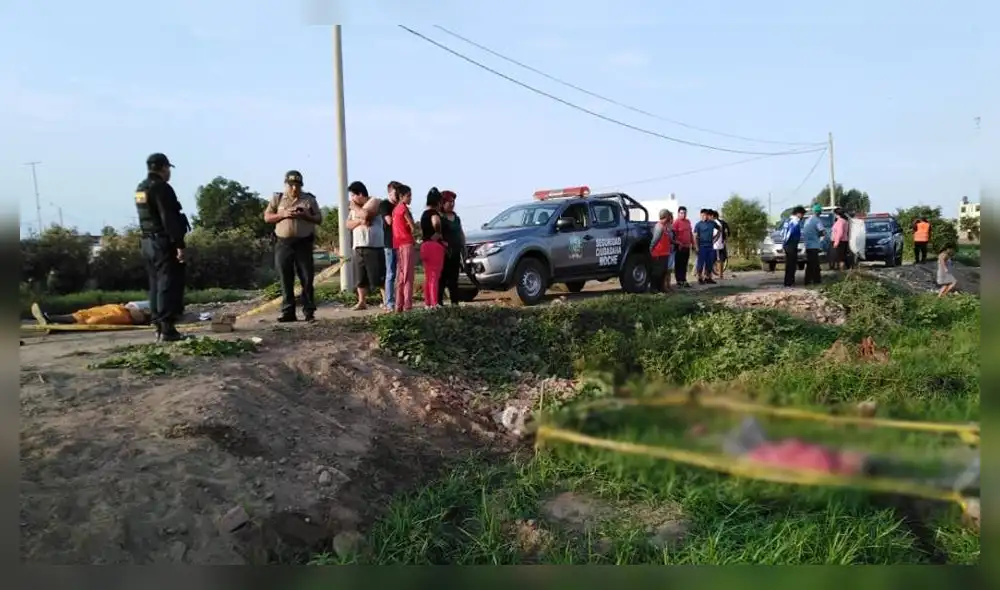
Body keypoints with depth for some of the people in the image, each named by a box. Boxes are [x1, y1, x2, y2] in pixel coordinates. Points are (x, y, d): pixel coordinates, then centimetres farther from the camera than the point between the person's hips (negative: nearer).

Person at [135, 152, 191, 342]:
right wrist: (179, 244, -22)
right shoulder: (161, 188, -14)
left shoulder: (140, 189, 15)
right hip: (164, 243, -9)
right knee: (168, 285, -8)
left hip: (148, 242, 9)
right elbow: (169, 219, -21)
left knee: (156, 285, 12)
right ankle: (167, 329, -9)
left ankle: (159, 327, 16)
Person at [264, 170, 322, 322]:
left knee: (307, 279, -2)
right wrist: (283, 214, -12)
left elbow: (319, 219, 5)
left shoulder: (309, 199, 7)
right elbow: (267, 217, 5)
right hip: (283, 244, 1)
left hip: (304, 244, -1)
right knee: (286, 280, 2)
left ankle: (309, 312, 3)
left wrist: (305, 215, -13)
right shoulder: (277, 198, 9)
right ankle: (288, 312, 6)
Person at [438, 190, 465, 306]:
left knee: (453, 278, 9)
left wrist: (463, 246, 15)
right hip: (444, 252, -8)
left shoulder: (456, 217, 18)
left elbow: (461, 233, 22)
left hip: (455, 252, 8)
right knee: (442, 278, -9)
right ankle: (439, 301, -9)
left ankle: (455, 302, 13)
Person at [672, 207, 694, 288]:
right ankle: (679, 281, 2)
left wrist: (693, 243, 19)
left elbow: (690, 233, 22)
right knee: (678, 264, -1)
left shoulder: (688, 222, 14)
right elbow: (673, 235, -17)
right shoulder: (676, 222, -9)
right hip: (679, 247, -7)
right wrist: (678, 243, -23)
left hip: (687, 246, 7)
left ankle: (684, 280, 17)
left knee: (685, 265, 11)